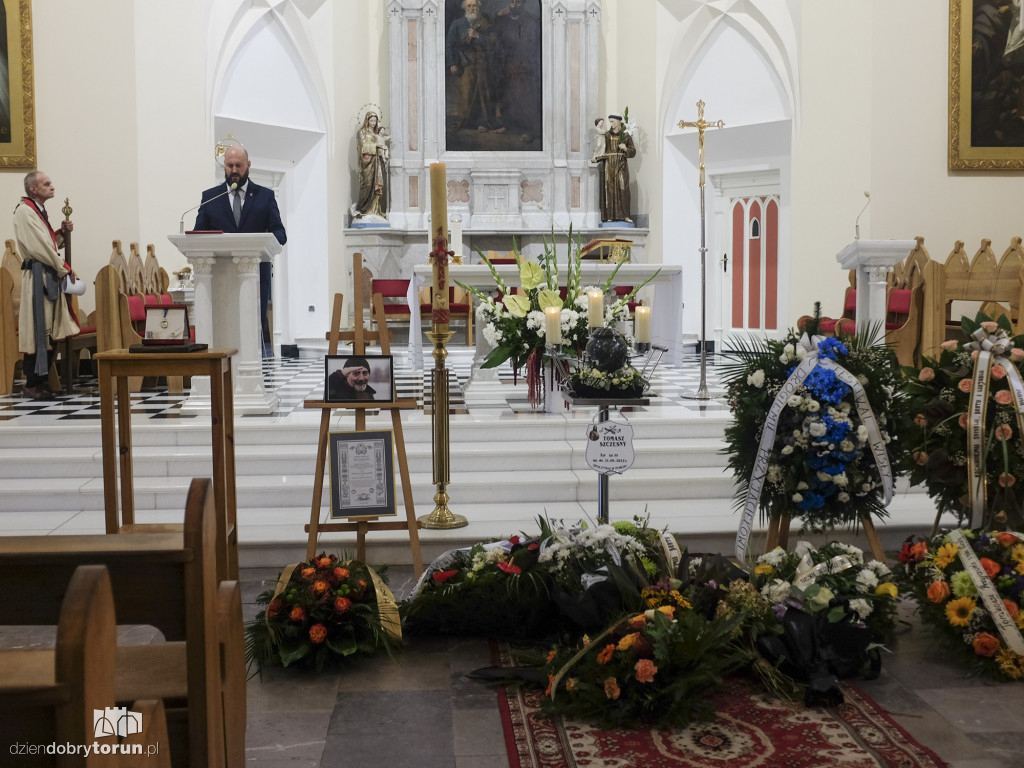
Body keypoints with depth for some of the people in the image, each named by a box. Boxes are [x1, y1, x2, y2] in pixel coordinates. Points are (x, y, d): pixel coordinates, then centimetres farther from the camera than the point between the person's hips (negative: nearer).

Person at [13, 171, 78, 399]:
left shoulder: (39, 211, 20)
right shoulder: (24, 211, -9)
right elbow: (39, 247, -15)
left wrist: (62, 232, 6)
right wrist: (64, 269, -10)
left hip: (49, 277, 9)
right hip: (37, 275, -9)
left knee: (51, 330, 9)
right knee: (38, 330, -7)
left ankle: (42, 381, 15)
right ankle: (32, 384, -2)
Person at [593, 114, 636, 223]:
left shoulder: (626, 136, 8)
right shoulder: (606, 135, 8)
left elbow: (633, 152, 8)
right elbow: (602, 150, 5)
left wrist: (625, 148, -11)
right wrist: (596, 158, -13)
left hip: (621, 165, 0)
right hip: (608, 164, 0)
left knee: (623, 189, -9)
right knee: (609, 189, -5)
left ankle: (624, 215, -7)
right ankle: (610, 216, -4)